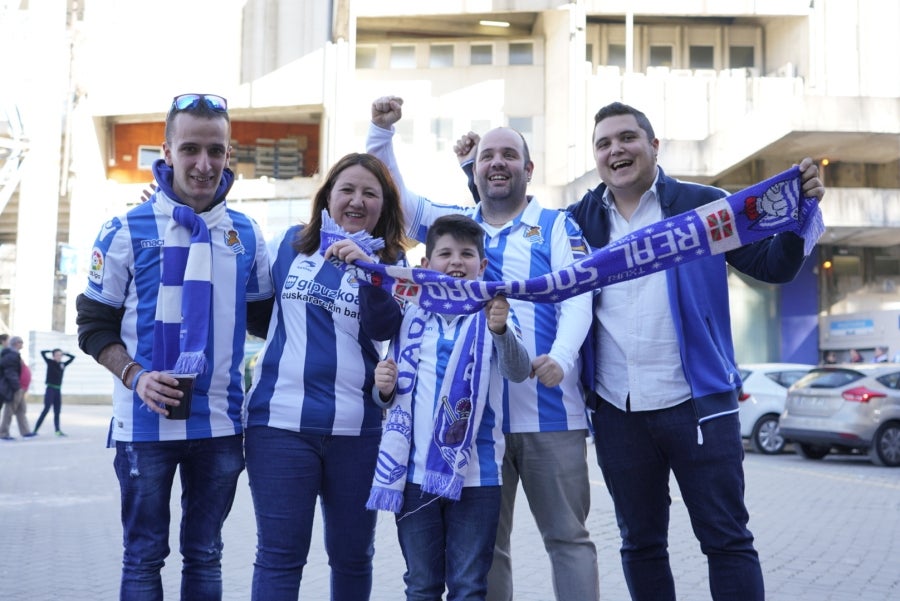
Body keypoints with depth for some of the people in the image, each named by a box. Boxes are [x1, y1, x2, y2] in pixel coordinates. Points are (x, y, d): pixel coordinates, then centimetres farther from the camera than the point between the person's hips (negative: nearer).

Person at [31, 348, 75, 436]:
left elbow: (73, 357, 18)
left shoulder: (63, 364, 9)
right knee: (46, 409, -12)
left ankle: (57, 430, 8)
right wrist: (52, 352, -1)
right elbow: (42, 352, -12)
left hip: (58, 390, 6)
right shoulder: (50, 362, -3)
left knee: (57, 411, 6)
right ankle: (35, 430, -10)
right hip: (50, 389, -6)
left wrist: (64, 354, 10)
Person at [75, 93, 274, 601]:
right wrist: (136, 377, -16)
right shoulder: (128, 231, -2)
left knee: (205, 556, 13)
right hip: (146, 422, -2)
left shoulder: (247, 234, 6)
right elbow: (94, 324, 0)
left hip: (220, 423, 3)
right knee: (144, 558, 7)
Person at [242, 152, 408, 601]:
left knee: (353, 555, 13)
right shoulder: (290, 243, 8)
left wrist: (368, 270, -26)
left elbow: (386, 327, -13)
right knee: (280, 555, -1)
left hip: (356, 427, 1)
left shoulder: (390, 260, 5)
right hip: (280, 420, 0)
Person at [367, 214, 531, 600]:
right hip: (414, 471, 2)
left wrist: (500, 330, -38)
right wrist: (385, 389, -7)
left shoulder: (494, 315, 0)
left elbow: (518, 371, -19)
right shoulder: (411, 317, 8)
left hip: (475, 474, -2)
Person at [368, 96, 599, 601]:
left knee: (568, 535, 3)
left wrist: (561, 356, -25)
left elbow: (578, 298, -6)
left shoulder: (558, 227, 6)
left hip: (551, 413, -3)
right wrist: (382, 131, 1)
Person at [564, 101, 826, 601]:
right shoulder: (580, 220, 8)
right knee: (640, 544, 13)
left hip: (697, 404, -3)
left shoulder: (702, 205, 1)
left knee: (727, 540, 2)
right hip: (618, 412, 3)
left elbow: (772, 265, 2)